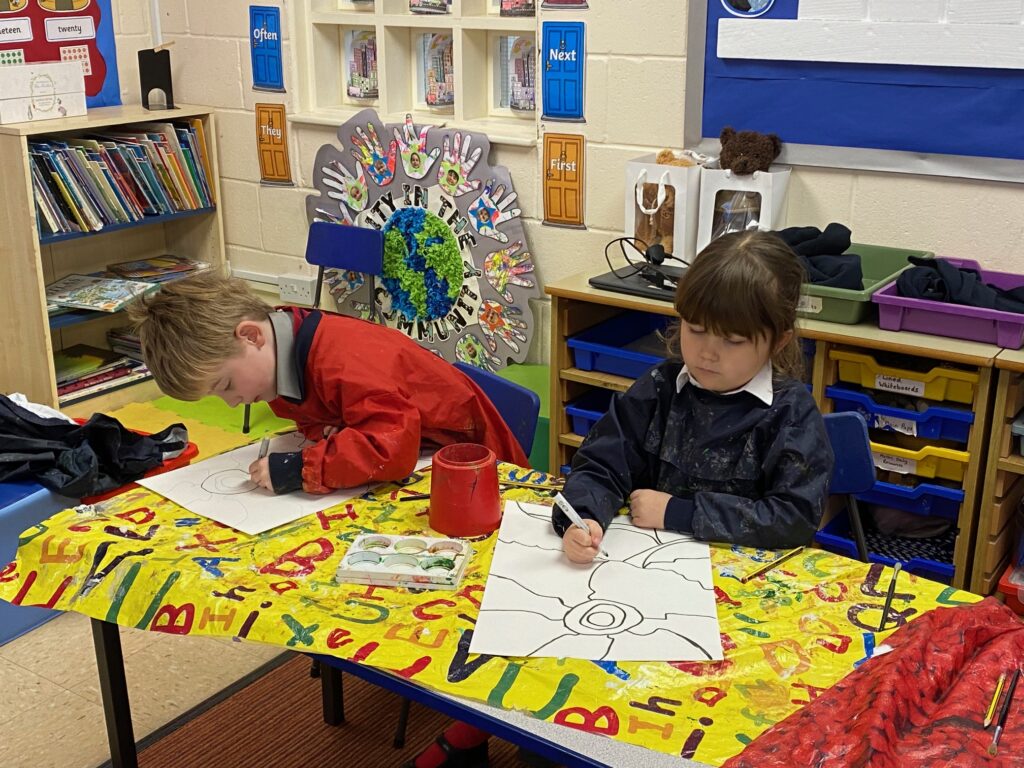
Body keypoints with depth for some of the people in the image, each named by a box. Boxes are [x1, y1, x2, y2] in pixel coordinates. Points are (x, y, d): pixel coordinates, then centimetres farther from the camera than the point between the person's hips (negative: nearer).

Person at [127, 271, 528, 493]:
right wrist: (327, 434, -18)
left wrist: (297, 469, -40)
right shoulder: (279, 357, -4)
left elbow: (392, 448, -42)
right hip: (403, 459, 9)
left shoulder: (339, 356, -34)